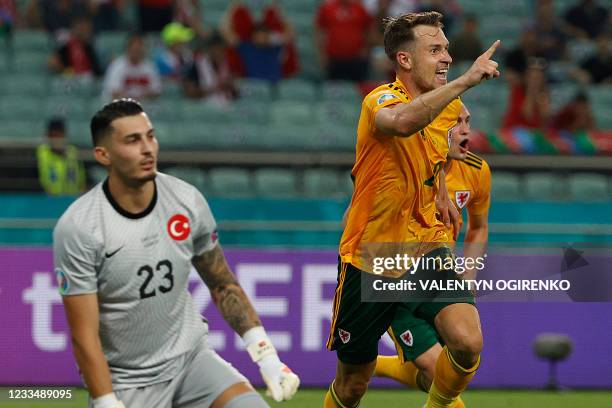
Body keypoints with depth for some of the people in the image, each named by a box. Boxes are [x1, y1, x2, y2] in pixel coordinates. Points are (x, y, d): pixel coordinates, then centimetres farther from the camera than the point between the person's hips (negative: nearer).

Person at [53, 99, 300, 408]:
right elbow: (84, 336, -16)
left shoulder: (187, 200, -3)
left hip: (191, 358, 3)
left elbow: (222, 284, 10)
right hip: (124, 380, -3)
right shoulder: (77, 228, -17)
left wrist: (266, 355, 1)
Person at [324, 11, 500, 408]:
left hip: (426, 247, 4)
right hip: (369, 257, -4)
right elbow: (403, 121, -46)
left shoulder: (449, 105, 3)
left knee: (468, 342, -21)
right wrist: (466, 79, -47)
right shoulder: (381, 100, -18)